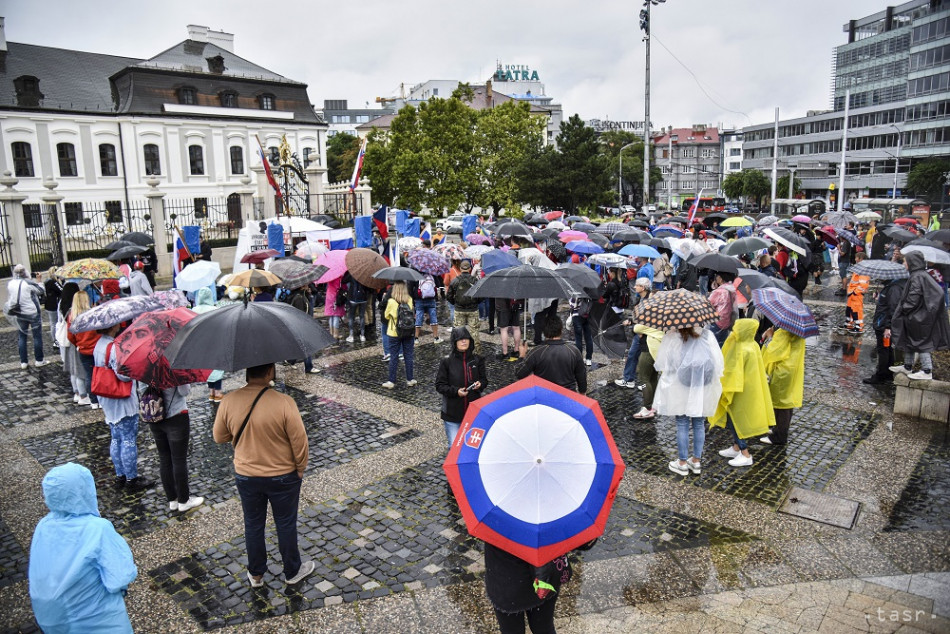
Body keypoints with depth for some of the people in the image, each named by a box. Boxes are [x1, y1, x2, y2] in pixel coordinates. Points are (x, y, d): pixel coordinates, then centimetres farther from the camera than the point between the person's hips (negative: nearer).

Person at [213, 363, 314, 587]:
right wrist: (300, 468, -1)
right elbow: (300, 442, -18)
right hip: (283, 476, -3)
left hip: (246, 476, 3)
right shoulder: (284, 403, -27)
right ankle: (292, 572, 35)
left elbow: (219, 437, 0)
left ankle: (256, 575, 39)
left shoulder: (229, 402, -16)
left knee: (253, 525, 22)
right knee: (286, 525, 17)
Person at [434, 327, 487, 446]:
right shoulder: (447, 361, -9)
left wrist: (480, 384, -13)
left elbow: (484, 380, 9)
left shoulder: (477, 359, -2)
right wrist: (455, 391, -20)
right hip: (453, 412, -2)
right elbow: (439, 385, -6)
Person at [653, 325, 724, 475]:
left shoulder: (671, 337, -13)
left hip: (680, 390, -2)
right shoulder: (707, 335, -8)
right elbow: (718, 362, -4)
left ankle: (682, 462, 15)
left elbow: (660, 363, -6)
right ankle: (696, 460, 24)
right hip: (703, 390, 2)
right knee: (699, 424, 15)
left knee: (682, 424, 8)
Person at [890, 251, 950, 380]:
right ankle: (907, 367, 26)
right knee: (909, 340, 16)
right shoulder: (922, 275, 10)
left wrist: (903, 310, -11)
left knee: (921, 342, -3)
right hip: (916, 315, 10)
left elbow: (913, 298, -23)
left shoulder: (917, 277, -19)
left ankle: (927, 371, 3)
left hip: (918, 316, -10)